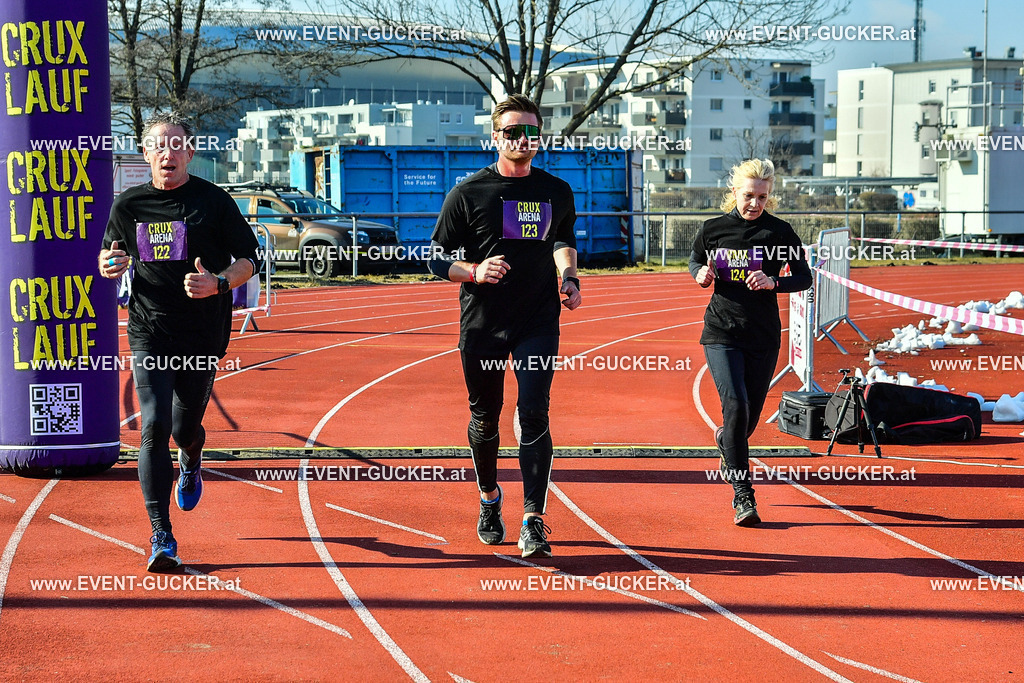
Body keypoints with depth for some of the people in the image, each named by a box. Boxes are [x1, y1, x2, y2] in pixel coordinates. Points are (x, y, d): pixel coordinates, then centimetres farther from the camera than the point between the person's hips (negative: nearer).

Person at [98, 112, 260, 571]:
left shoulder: (213, 202, -2)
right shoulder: (129, 205, 5)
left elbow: (249, 259, 1)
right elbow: (109, 256, 19)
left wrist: (218, 284, -19)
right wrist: (109, 265, -5)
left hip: (203, 333, 0)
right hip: (148, 332, 1)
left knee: (186, 429, 10)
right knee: (154, 428, -13)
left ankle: (191, 465, 51)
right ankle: (161, 539, -10)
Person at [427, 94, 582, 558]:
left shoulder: (556, 193, 8)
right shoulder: (469, 193, -1)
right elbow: (438, 259, 0)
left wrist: (569, 277, 8)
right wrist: (474, 271, -19)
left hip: (539, 323, 1)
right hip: (481, 323, -1)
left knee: (533, 416, -12)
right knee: (485, 418, 11)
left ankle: (534, 521, -12)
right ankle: (489, 497, 36)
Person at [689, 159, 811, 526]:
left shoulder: (780, 232, -2)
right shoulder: (713, 229, -1)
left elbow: (804, 277, 3)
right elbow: (694, 261, 16)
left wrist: (772, 282, -16)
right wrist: (702, 275, -7)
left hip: (764, 335, 1)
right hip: (721, 332, -1)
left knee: (750, 414, 10)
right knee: (735, 405, -18)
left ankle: (726, 441, 49)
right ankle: (742, 495, -12)